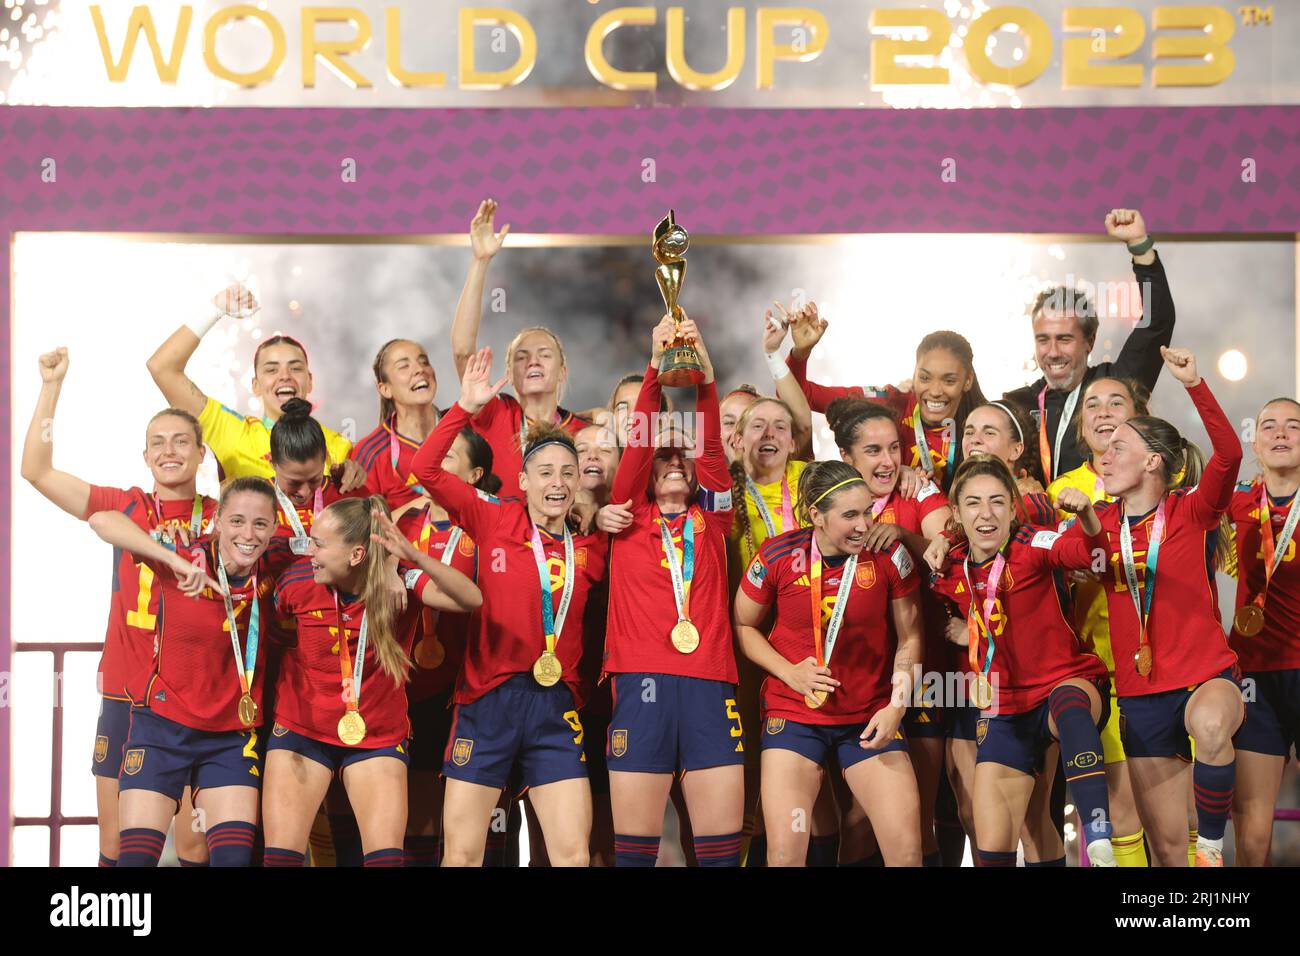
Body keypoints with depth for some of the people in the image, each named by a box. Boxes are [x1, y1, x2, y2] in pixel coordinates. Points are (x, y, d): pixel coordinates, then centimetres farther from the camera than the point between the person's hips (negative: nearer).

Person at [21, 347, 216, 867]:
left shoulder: (221, 518, 2)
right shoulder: (124, 508, 4)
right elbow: (36, 471, 0)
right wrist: (52, 386, -6)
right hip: (126, 696, 1)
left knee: (196, 843, 0)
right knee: (117, 843, 3)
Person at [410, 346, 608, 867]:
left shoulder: (589, 546, 7)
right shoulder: (494, 521, 1)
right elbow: (425, 469, -5)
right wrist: (465, 408, -12)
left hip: (556, 706, 2)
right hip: (488, 700, -2)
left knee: (574, 854, -3)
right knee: (461, 853, 1)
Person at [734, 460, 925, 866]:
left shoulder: (889, 555, -9)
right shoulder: (778, 556, -10)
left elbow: (908, 637, 2)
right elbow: (743, 625, 4)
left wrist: (896, 706, -8)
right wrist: (789, 672, -10)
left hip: (870, 718, 1)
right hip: (793, 713, -1)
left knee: (907, 848, -5)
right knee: (784, 851, -9)